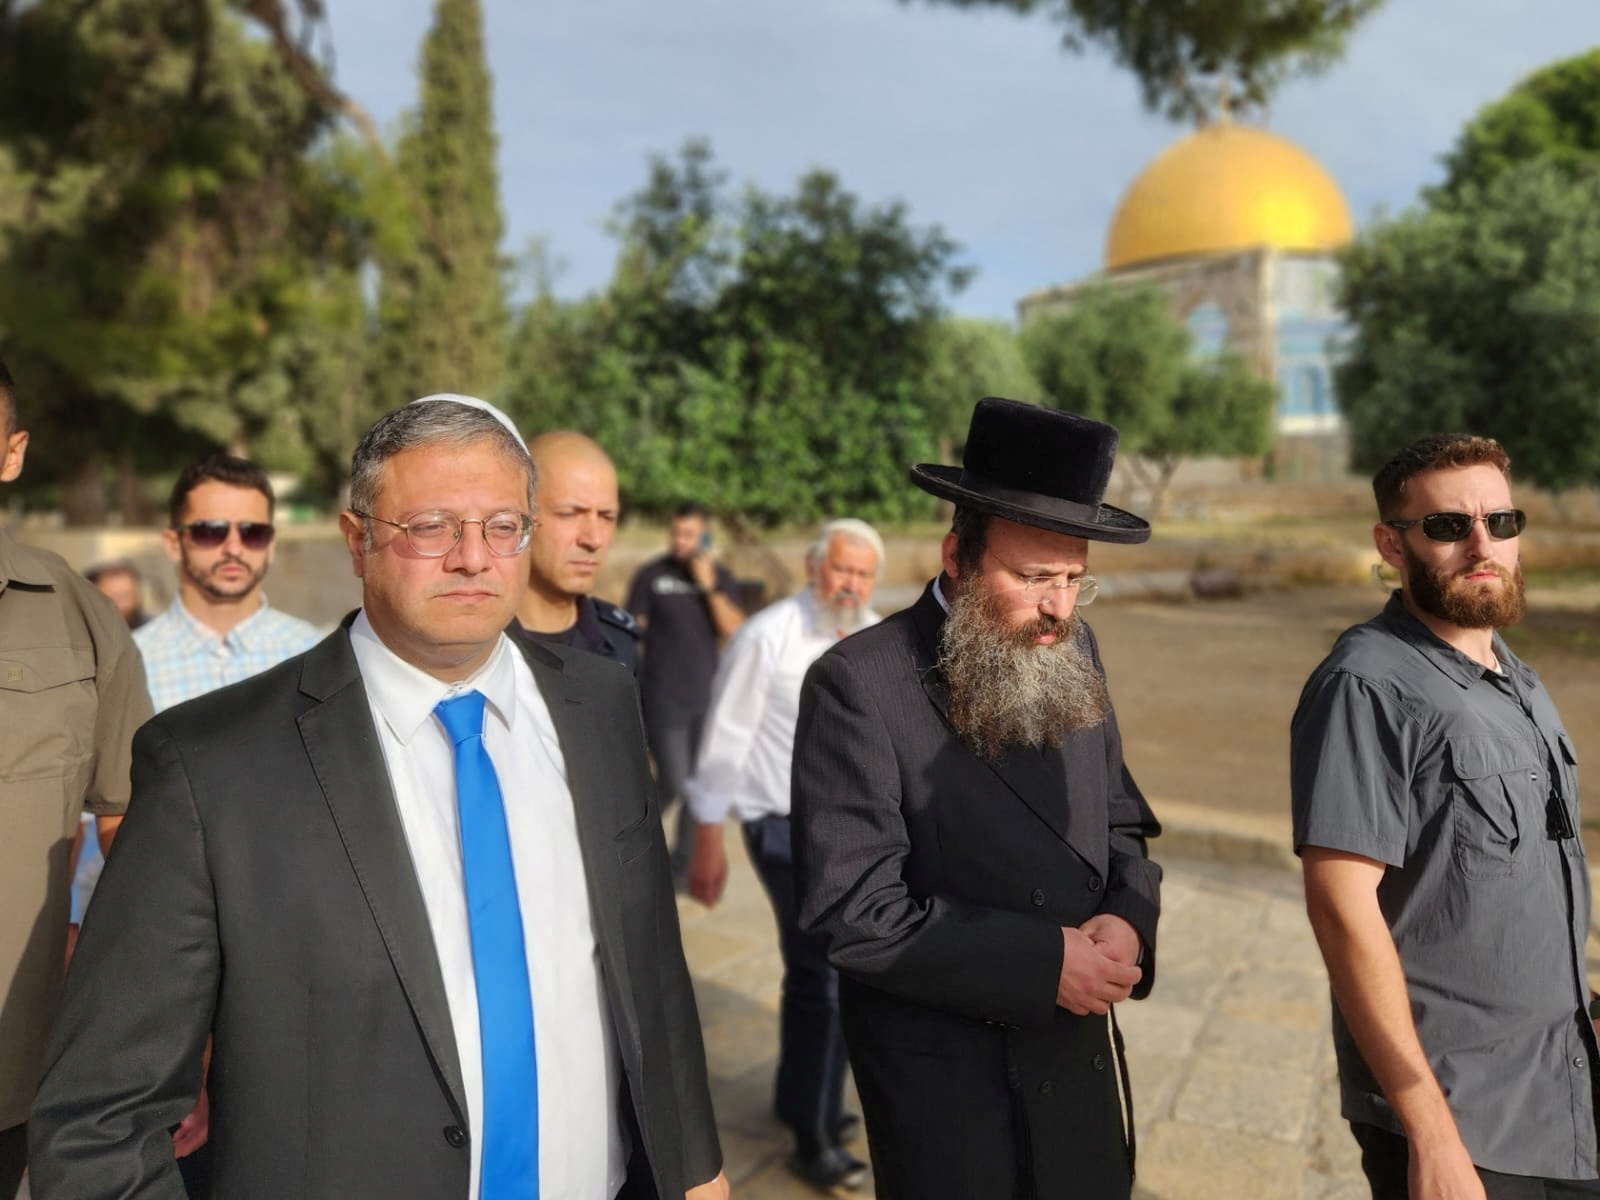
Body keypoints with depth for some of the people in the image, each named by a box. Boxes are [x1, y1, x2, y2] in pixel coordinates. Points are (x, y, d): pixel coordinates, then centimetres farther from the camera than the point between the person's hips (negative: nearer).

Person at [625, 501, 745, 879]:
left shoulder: (721, 578, 6)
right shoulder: (651, 576, -2)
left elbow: (734, 632, -5)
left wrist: (709, 587, -14)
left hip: (707, 698, 4)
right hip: (663, 700, -4)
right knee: (674, 783, -7)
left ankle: (682, 868, 21)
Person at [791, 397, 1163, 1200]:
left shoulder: (1070, 654, 0)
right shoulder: (858, 684, -20)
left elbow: (1120, 821, 8)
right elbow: (849, 909, -23)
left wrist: (1128, 919, -12)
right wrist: (1041, 959, -22)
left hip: (1082, 1052, 6)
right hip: (944, 1075, -6)